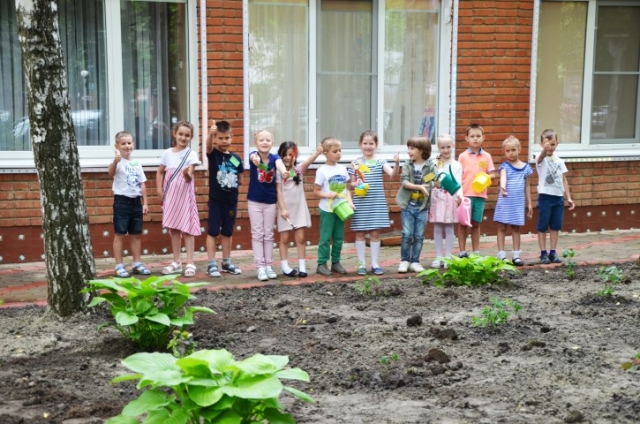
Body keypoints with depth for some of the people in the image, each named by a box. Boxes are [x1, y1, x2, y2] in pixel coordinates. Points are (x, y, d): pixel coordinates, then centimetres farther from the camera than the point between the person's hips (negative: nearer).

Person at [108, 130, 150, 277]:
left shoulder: (137, 164, 11)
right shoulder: (118, 162, -8)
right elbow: (111, 173, -30)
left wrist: (145, 203, 9)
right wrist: (115, 161, -51)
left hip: (136, 201, 6)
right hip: (122, 201, -6)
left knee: (136, 234, 11)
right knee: (119, 235, -2)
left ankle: (137, 264, 20)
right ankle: (119, 266, 2)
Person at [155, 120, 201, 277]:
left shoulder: (191, 154, -6)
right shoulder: (167, 153, 6)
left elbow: (189, 178, -14)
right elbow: (160, 172, 14)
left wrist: (187, 174, -37)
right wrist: (159, 189, 3)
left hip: (185, 194, -4)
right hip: (170, 195, 4)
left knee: (187, 228, -4)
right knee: (173, 228, 9)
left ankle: (190, 263, -2)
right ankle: (176, 262, 17)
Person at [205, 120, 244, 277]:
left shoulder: (236, 158, 4)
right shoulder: (213, 154, -6)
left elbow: (240, 179, 17)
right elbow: (208, 145, -30)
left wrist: (233, 185, -1)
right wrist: (210, 133, -49)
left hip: (231, 200, 4)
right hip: (215, 199, -4)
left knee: (227, 232, 13)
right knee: (212, 232, 0)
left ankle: (226, 262, 23)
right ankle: (211, 264, 4)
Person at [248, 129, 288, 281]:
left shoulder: (274, 157, -9)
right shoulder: (253, 155, -13)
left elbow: (279, 163, -33)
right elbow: (254, 157, -38)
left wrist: (284, 172, -57)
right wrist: (256, 160, -64)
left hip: (270, 201, 2)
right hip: (255, 201, -2)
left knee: (269, 234, 9)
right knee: (257, 234, 1)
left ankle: (268, 265, 16)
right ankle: (260, 267, 3)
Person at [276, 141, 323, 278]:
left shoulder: (299, 169, 1)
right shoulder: (279, 172, -5)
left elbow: (308, 161, -19)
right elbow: (278, 191, -8)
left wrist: (317, 153, -38)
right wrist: (282, 209, -16)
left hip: (299, 208, 2)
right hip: (286, 209, -2)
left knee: (300, 238, 3)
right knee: (284, 239, 5)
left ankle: (302, 266, 7)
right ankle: (285, 266, 11)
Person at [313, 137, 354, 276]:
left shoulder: (342, 169, 6)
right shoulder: (322, 171, -9)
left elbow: (346, 188, 11)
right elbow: (316, 191, -7)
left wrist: (350, 201, -4)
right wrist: (328, 194, -23)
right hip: (327, 210, -5)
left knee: (339, 238, 11)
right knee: (325, 238, -1)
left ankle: (336, 262, 20)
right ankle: (322, 264, 4)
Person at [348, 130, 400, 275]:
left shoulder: (380, 162, 1)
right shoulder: (356, 163, 1)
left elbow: (392, 174, -13)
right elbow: (351, 184, 6)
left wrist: (397, 164, -31)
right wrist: (356, 184, -15)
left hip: (377, 203, 0)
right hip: (360, 203, 0)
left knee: (375, 233, 4)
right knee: (360, 233, 5)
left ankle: (375, 264, 12)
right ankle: (362, 264, 13)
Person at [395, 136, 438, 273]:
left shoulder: (431, 166, -2)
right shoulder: (407, 166, -1)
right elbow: (404, 182, -11)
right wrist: (419, 187, -22)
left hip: (422, 207, 0)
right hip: (408, 206, 0)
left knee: (419, 236, 5)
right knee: (407, 235, -2)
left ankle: (415, 261, 15)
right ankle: (404, 260, 11)